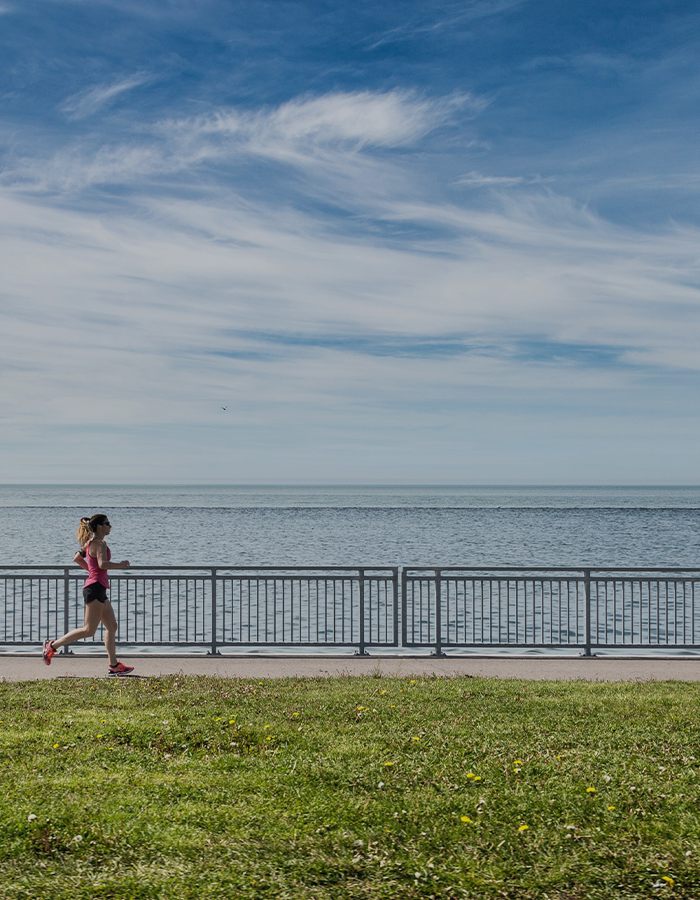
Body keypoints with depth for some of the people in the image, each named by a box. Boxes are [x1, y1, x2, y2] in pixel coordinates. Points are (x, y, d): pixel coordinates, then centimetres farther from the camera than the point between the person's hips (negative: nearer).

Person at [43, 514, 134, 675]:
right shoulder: (99, 543, -13)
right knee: (89, 630, -7)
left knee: (112, 626, 10)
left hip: (98, 590, 11)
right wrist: (120, 565, -16)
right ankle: (53, 646, 0)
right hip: (95, 588, -11)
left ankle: (114, 665, 10)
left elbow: (77, 558, 26)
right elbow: (103, 564, -29)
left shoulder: (90, 542, 16)